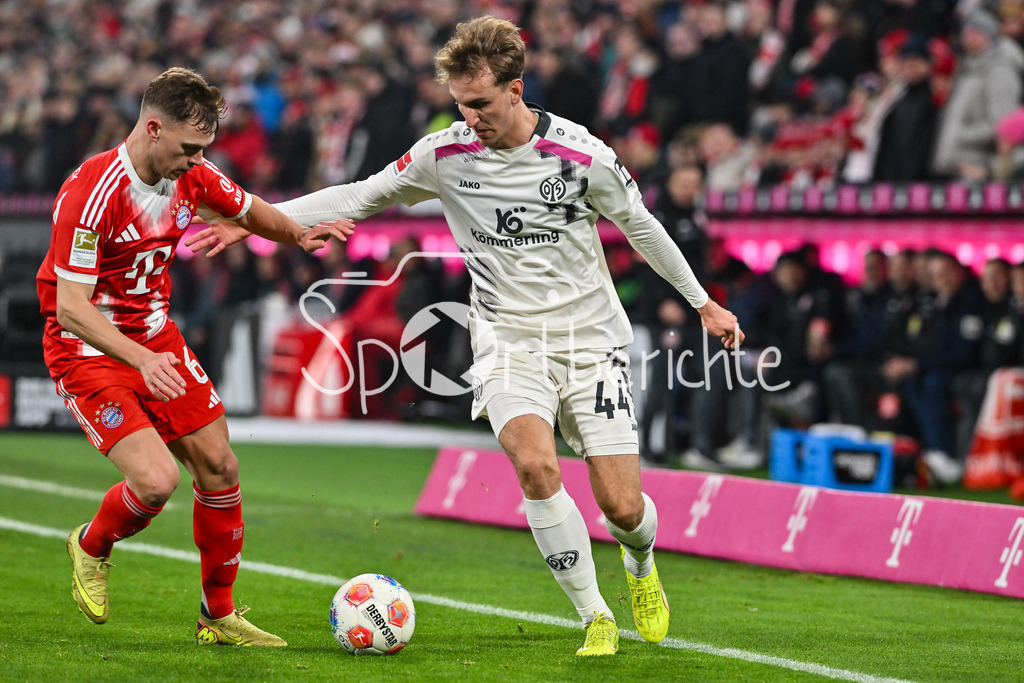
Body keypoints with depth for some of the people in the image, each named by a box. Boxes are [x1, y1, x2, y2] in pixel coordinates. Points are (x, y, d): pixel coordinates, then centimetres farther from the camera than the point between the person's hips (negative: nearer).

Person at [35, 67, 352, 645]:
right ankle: (92, 548, 13)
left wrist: (298, 233, -2)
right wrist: (143, 359, -41)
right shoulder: (93, 192, -27)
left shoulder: (192, 176, -5)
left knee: (219, 466, 5)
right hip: (88, 349, -7)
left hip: (155, 335, 7)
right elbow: (70, 307, -29)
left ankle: (219, 615, 22)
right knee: (157, 479, -21)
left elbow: (250, 210, 18)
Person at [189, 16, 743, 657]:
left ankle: (642, 566, 33)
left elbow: (640, 225, 3)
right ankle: (596, 618, -13)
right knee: (536, 465, -28)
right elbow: (362, 196, 4)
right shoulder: (445, 154, -6)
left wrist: (703, 301, 12)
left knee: (622, 506, -6)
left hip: (590, 339, -1)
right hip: (508, 340, 1)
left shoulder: (582, 154, -12)